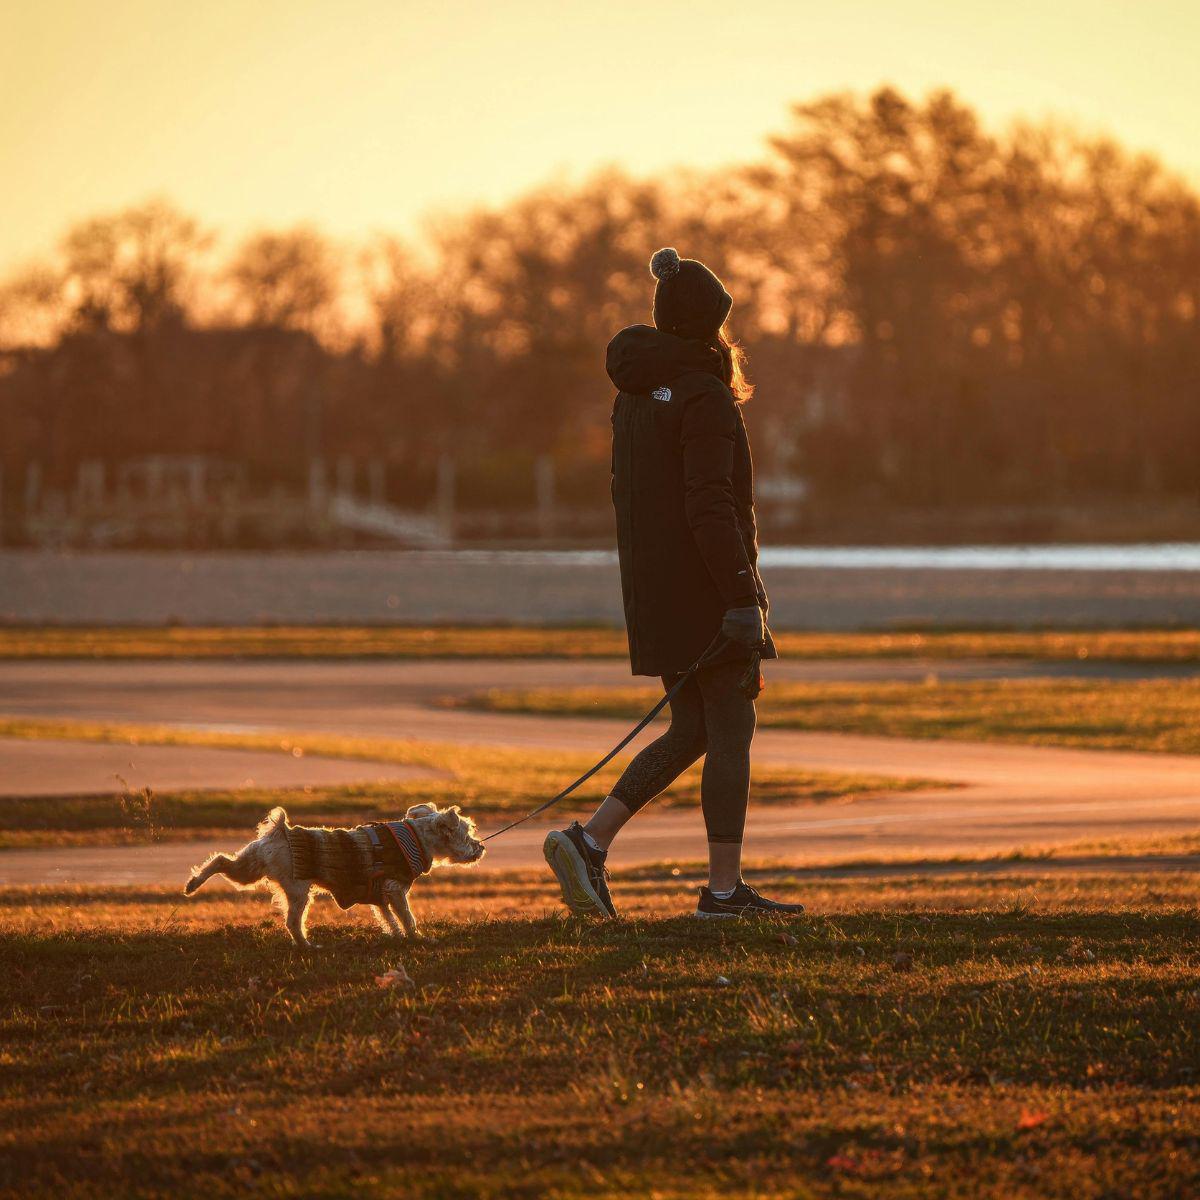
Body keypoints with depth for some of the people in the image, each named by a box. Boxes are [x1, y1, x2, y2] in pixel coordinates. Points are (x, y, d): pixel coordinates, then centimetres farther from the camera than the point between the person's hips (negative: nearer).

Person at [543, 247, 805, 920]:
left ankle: (589, 840, 4)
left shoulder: (634, 394, 12)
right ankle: (725, 888, 1)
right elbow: (709, 506, -21)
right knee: (731, 733, -1)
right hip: (706, 590, -9)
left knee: (691, 732, 14)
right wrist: (743, 598, -21)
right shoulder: (704, 397, -15)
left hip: (654, 589, 9)